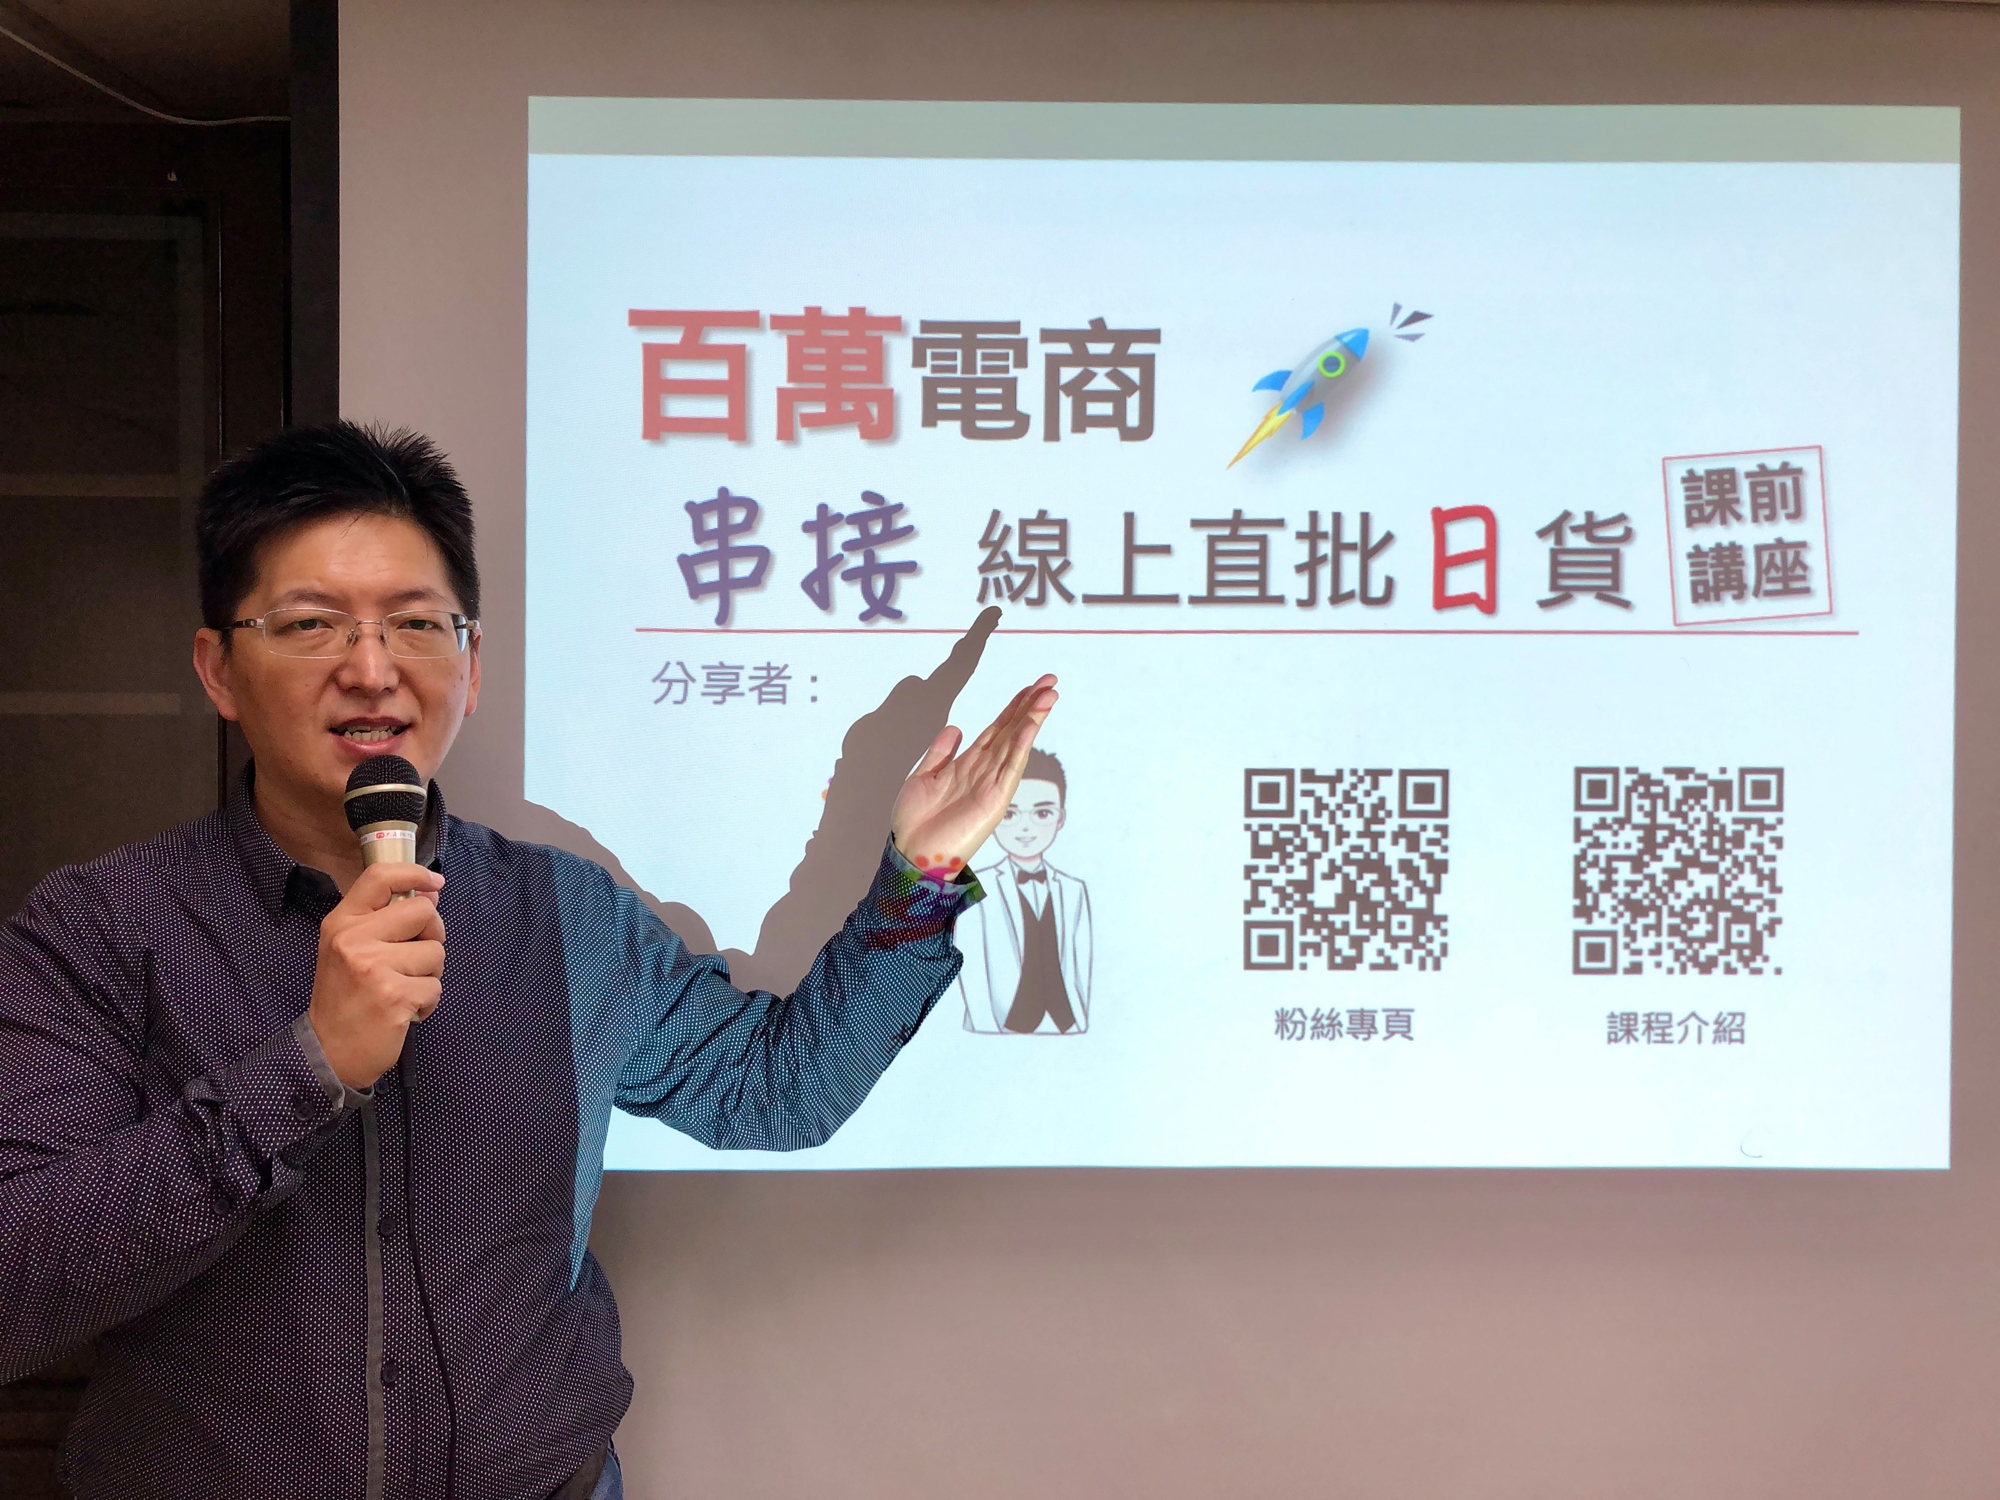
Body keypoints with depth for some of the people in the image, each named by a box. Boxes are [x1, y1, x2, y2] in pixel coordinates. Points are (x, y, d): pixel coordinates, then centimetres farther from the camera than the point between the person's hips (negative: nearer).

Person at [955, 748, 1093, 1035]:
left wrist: (1081, 1027, 0)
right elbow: (972, 976, -9)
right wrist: (992, 1038, -16)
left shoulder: (1074, 891, 8)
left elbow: (1080, 972, 7)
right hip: (1001, 1034, -3)